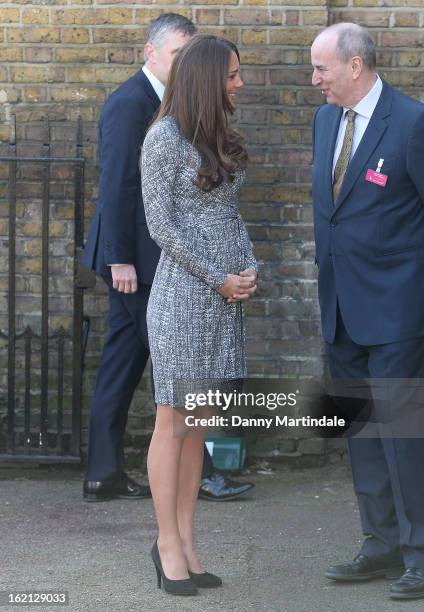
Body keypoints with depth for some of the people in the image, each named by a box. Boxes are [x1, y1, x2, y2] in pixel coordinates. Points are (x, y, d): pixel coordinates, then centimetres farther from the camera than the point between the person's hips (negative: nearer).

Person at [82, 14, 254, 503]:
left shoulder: (161, 103, 14)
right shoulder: (130, 103, -15)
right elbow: (116, 184, -19)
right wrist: (120, 259, -21)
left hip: (141, 255, 9)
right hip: (134, 255, -9)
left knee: (124, 360, 10)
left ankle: (104, 476, 14)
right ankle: (197, 472, 3)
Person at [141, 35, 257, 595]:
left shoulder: (221, 138, 12)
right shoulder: (165, 138, -9)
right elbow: (162, 224, -11)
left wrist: (249, 268, 1)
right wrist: (219, 278, -11)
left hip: (226, 292, 7)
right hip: (183, 291, -7)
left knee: (199, 422, 9)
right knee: (173, 421, 0)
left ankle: (186, 540, 15)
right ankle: (168, 543, 7)